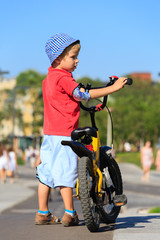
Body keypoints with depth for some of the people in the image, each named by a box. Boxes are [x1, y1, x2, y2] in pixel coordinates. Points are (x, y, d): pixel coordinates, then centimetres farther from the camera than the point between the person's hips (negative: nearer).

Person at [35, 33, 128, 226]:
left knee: (46, 172, 10)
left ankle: (42, 213, 16)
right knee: (66, 172, -3)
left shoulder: (48, 78, 15)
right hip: (64, 133, -9)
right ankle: (69, 214, 3)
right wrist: (113, 88, -20)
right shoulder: (64, 78, -15)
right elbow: (83, 95, -20)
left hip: (49, 133, 9)